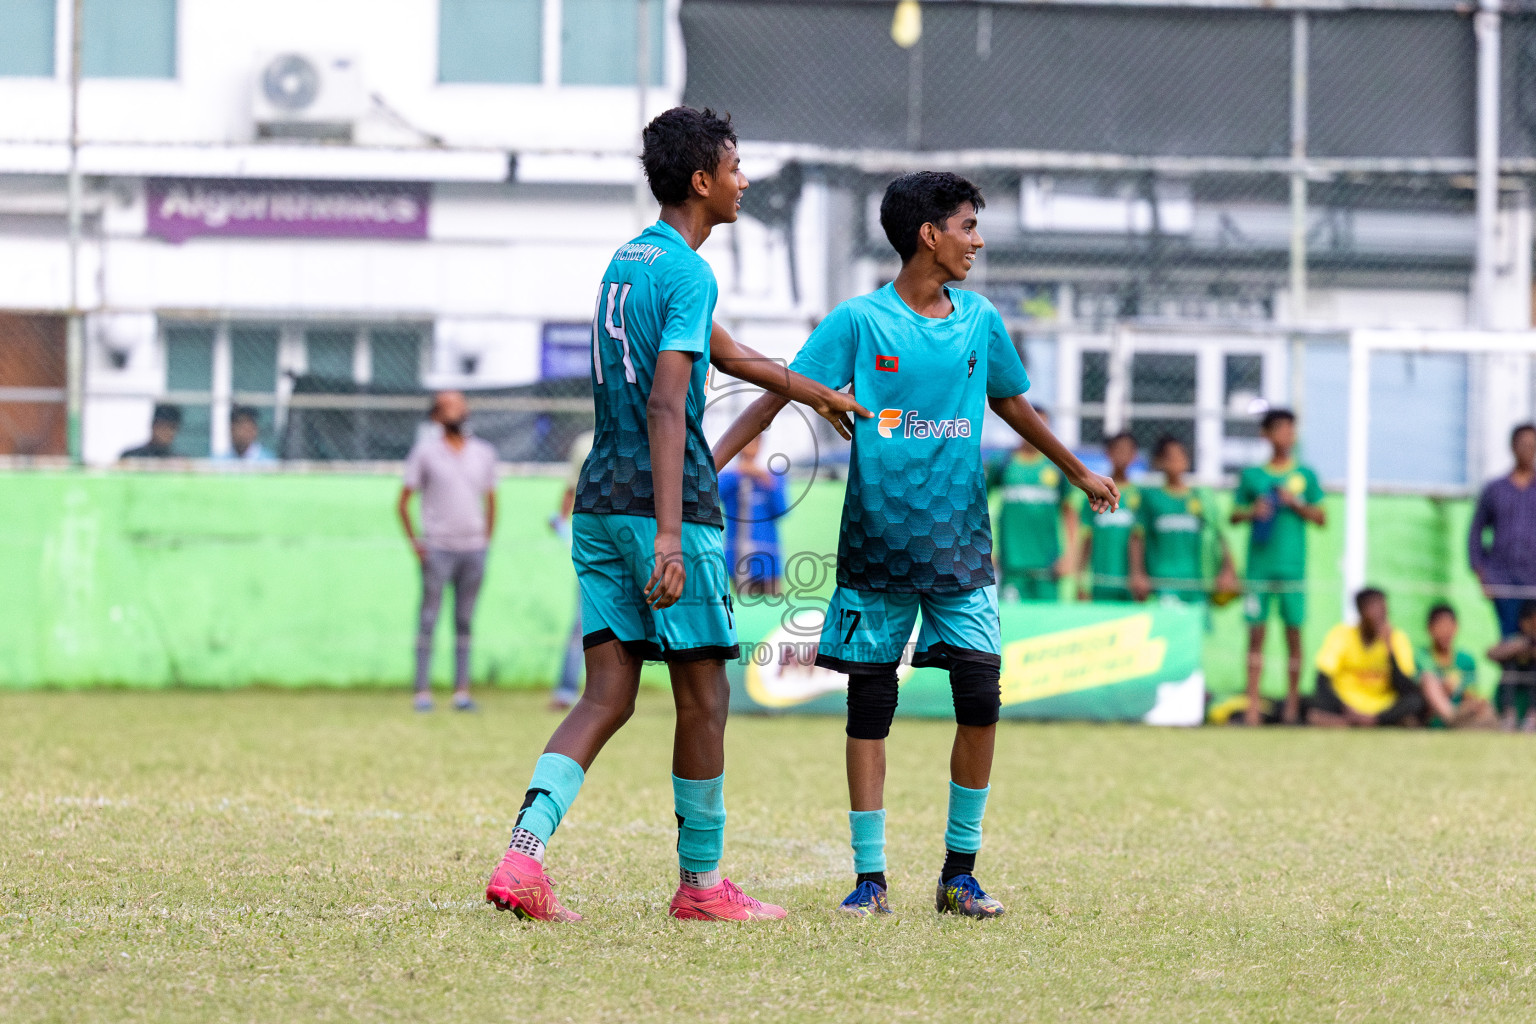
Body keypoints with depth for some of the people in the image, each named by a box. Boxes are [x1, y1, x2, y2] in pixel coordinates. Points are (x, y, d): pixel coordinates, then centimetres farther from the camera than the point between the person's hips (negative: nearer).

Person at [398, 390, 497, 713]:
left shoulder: (484, 453, 11)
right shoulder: (425, 451, 1)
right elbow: (403, 501, 3)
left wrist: (487, 540, 10)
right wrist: (414, 542, -4)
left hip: (473, 549, 3)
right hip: (437, 549, -3)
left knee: (465, 622, 4)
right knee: (428, 620, -5)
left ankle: (462, 690, 5)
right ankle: (423, 690, -5)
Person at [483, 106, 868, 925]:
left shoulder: (625, 260, 18)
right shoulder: (688, 274, -12)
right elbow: (666, 404, -22)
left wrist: (815, 395, 43)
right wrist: (669, 533, -28)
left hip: (599, 506, 8)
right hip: (664, 506, -8)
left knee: (607, 696, 3)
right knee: (702, 698, 4)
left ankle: (523, 857, -15)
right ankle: (700, 883, 13)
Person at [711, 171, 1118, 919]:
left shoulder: (979, 320, 8)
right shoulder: (859, 321, -4)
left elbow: (1013, 405, 24)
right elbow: (779, 394, -7)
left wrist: (1078, 472, 34)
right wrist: (707, 462, -18)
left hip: (960, 546, 3)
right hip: (876, 543, -3)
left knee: (980, 701, -7)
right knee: (869, 707, -1)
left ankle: (960, 872, 5)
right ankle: (870, 878, 7)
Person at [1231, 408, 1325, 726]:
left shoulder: (1305, 475, 8)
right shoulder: (1252, 475, 9)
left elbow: (1321, 518, 7)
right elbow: (1234, 515, 12)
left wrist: (1295, 504, -9)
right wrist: (1253, 511, -8)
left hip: (1292, 565, 0)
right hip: (1259, 565, 0)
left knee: (1294, 633, -2)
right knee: (1256, 632, -2)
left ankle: (1292, 705, 4)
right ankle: (1252, 707, -2)